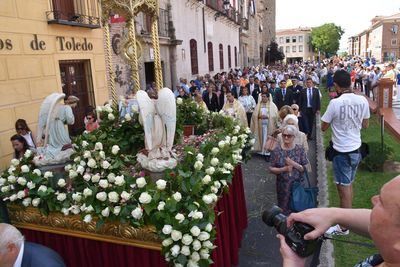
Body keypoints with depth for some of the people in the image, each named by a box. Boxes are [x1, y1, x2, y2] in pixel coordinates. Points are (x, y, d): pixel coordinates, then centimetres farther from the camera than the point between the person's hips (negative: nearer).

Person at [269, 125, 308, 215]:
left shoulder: (300, 150, -3)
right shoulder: (276, 151, -5)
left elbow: (305, 168, -3)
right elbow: (271, 169, -3)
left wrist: (293, 164, -19)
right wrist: (284, 169, -18)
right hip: (282, 185, 0)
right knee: (284, 209, 8)